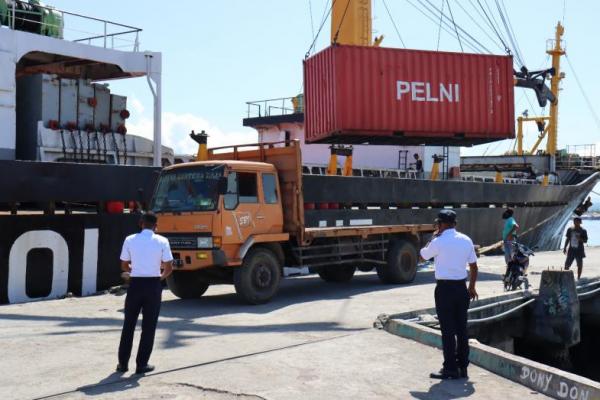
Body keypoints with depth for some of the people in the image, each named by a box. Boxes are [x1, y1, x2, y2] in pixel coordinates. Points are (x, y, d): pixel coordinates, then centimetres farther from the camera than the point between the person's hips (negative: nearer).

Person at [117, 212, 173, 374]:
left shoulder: (130, 240, -1)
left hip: (135, 284, 1)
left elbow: (124, 266, 5)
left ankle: (123, 363, 18)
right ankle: (142, 364, 10)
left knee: (129, 324, 13)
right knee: (149, 326, 8)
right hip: (153, 284, -1)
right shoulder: (162, 241, -4)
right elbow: (169, 267, -4)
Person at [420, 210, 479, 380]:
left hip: (444, 289, -6)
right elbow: (474, 266, 10)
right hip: (462, 287, 6)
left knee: (448, 330, 0)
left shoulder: (439, 242, -12)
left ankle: (450, 369, 5)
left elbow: (423, 255, 5)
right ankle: (463, 367, 20)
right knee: (462, 329, 12)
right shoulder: (466, 240, 5)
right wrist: (472, 287, 20)